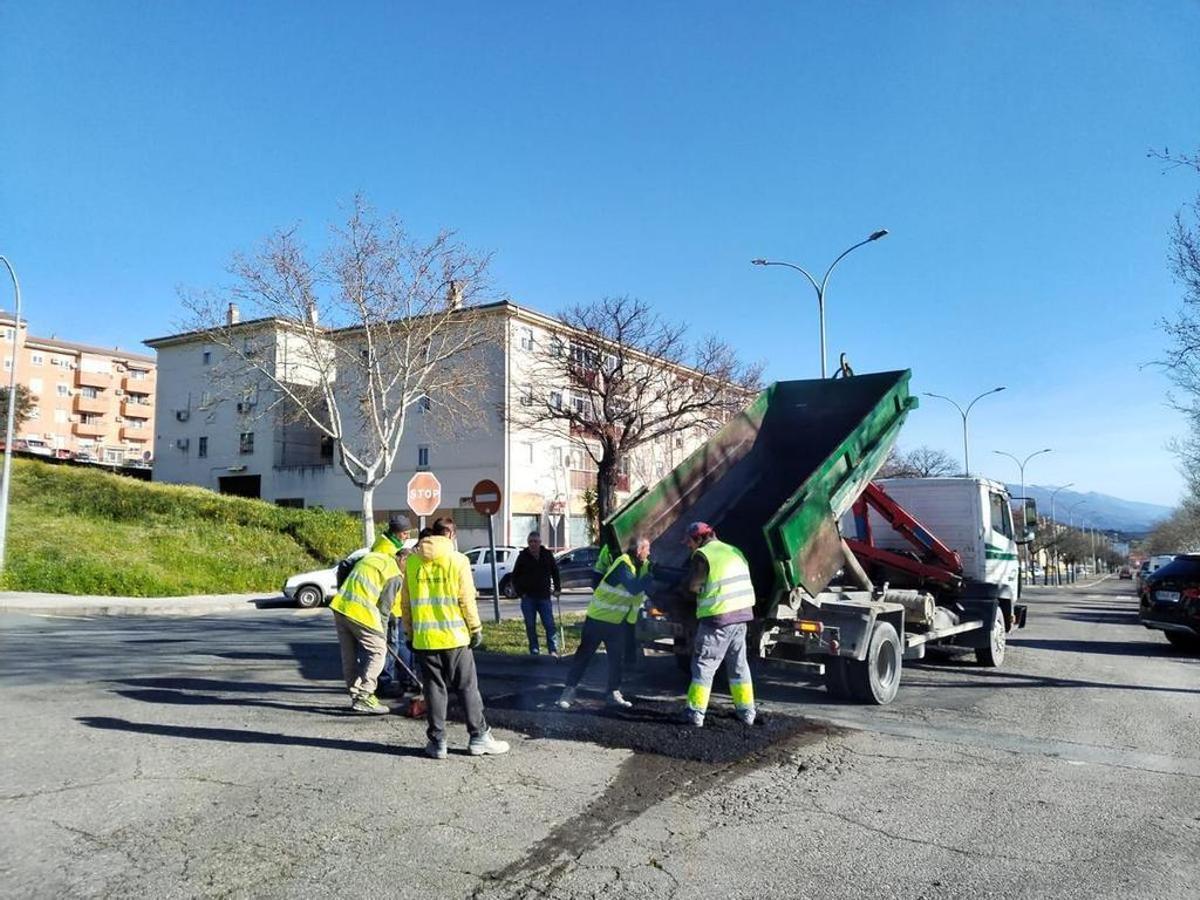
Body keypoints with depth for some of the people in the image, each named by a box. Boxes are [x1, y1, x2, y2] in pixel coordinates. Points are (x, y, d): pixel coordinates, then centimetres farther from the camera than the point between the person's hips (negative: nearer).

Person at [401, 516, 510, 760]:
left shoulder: (412, 561, 3)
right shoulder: (457, 560, -6)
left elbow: (405, 603, 7)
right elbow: (467, 600, -8)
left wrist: (409, 632, 16)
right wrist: (476, 629, 2)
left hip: (424, 638, 3)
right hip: (455, 636, -2)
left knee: (434, 689, 10)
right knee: (467, 688, 7)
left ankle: (437, 742, 13)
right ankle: (479, 738, 12)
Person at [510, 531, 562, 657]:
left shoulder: (547, 555, 2)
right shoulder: (523, 556, -1)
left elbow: (555, 572, 13)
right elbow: (515, 577, 6)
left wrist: (557, 588, 5)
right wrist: (520, 592, -2)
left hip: (544, 596, 0)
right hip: (527, 597, 0)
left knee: (549, 624, -4)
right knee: (530, 626, 4)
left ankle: (553, 650, -1)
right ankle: (534, 650, 13)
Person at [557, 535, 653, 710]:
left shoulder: (643, 565, 3)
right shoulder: (623, 564, -22)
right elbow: (634, 588, -31)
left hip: (618, 622, 7)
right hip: (598, 618, -7)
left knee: (618, 658, 8)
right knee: (584, 654, 1)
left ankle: (614, 694, 18)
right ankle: (569, 690, 8)